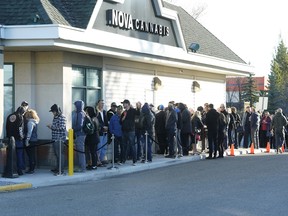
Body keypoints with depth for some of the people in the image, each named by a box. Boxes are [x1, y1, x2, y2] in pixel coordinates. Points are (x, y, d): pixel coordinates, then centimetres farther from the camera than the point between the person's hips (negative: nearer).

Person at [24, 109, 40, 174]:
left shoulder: (30, 122, -15)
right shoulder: (35, 121, 13)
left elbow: (29, 132, -18)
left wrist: (27, 141, -17)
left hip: (31, 140, -9)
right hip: (34, 140, 9)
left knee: (30, 155, -6)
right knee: (33, 155, 12)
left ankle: (31, 169, -4)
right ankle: (32, 168, 18)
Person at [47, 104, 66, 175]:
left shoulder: (62, 117, -10)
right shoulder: (55, 117, 15)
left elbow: (61, 127, -19)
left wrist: (52, 126, -15)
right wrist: (51, 127, 4)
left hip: (60, 139, -8)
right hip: (55, 138, 8)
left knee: (60, 154, -7)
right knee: (56, 154, 14)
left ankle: (61, 170, -5)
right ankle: (58, 168, 24)